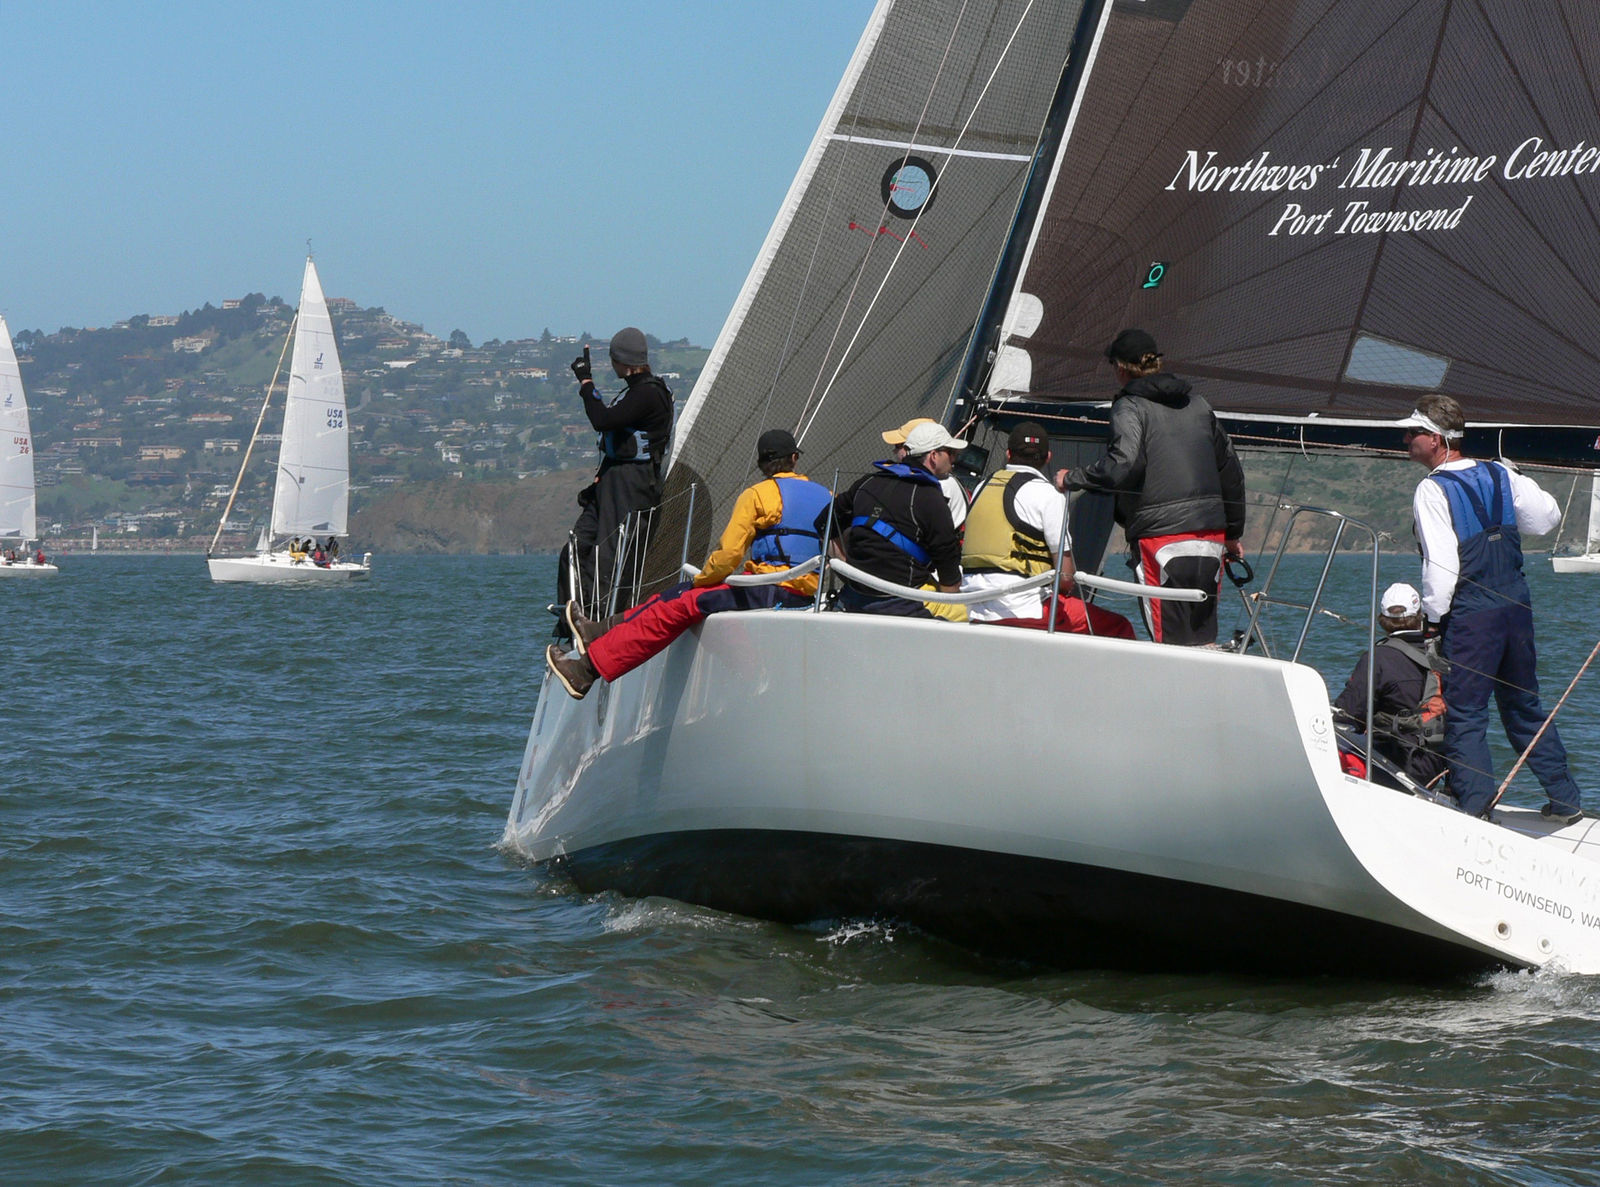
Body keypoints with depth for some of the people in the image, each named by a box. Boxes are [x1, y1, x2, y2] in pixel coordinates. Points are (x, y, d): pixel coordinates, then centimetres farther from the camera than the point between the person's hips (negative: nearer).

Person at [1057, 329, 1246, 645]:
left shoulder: (1130, 407, -2)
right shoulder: (1197, 403, 19)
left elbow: (1123, 464, -19)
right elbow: (1230, 468, 22)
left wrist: (1072, 479, -5)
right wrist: (1233, 533, 29)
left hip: (1161, 534, -6)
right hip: (1210, 534, 6)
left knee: (1171, 638, -7)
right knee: (1203, 637, 10)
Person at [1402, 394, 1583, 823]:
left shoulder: (1432, 490, -12)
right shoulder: (1500, 475, 6)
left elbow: (1441, 563, -17)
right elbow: (1547, 518, 14)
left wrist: (1434, 617, -8)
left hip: (1471, 612, -7)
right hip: (1517, 602, 7)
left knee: (1464, 712, 0)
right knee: (1523, 705, 17)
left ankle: (1476, 804, -5)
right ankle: (1566, 800, 20)